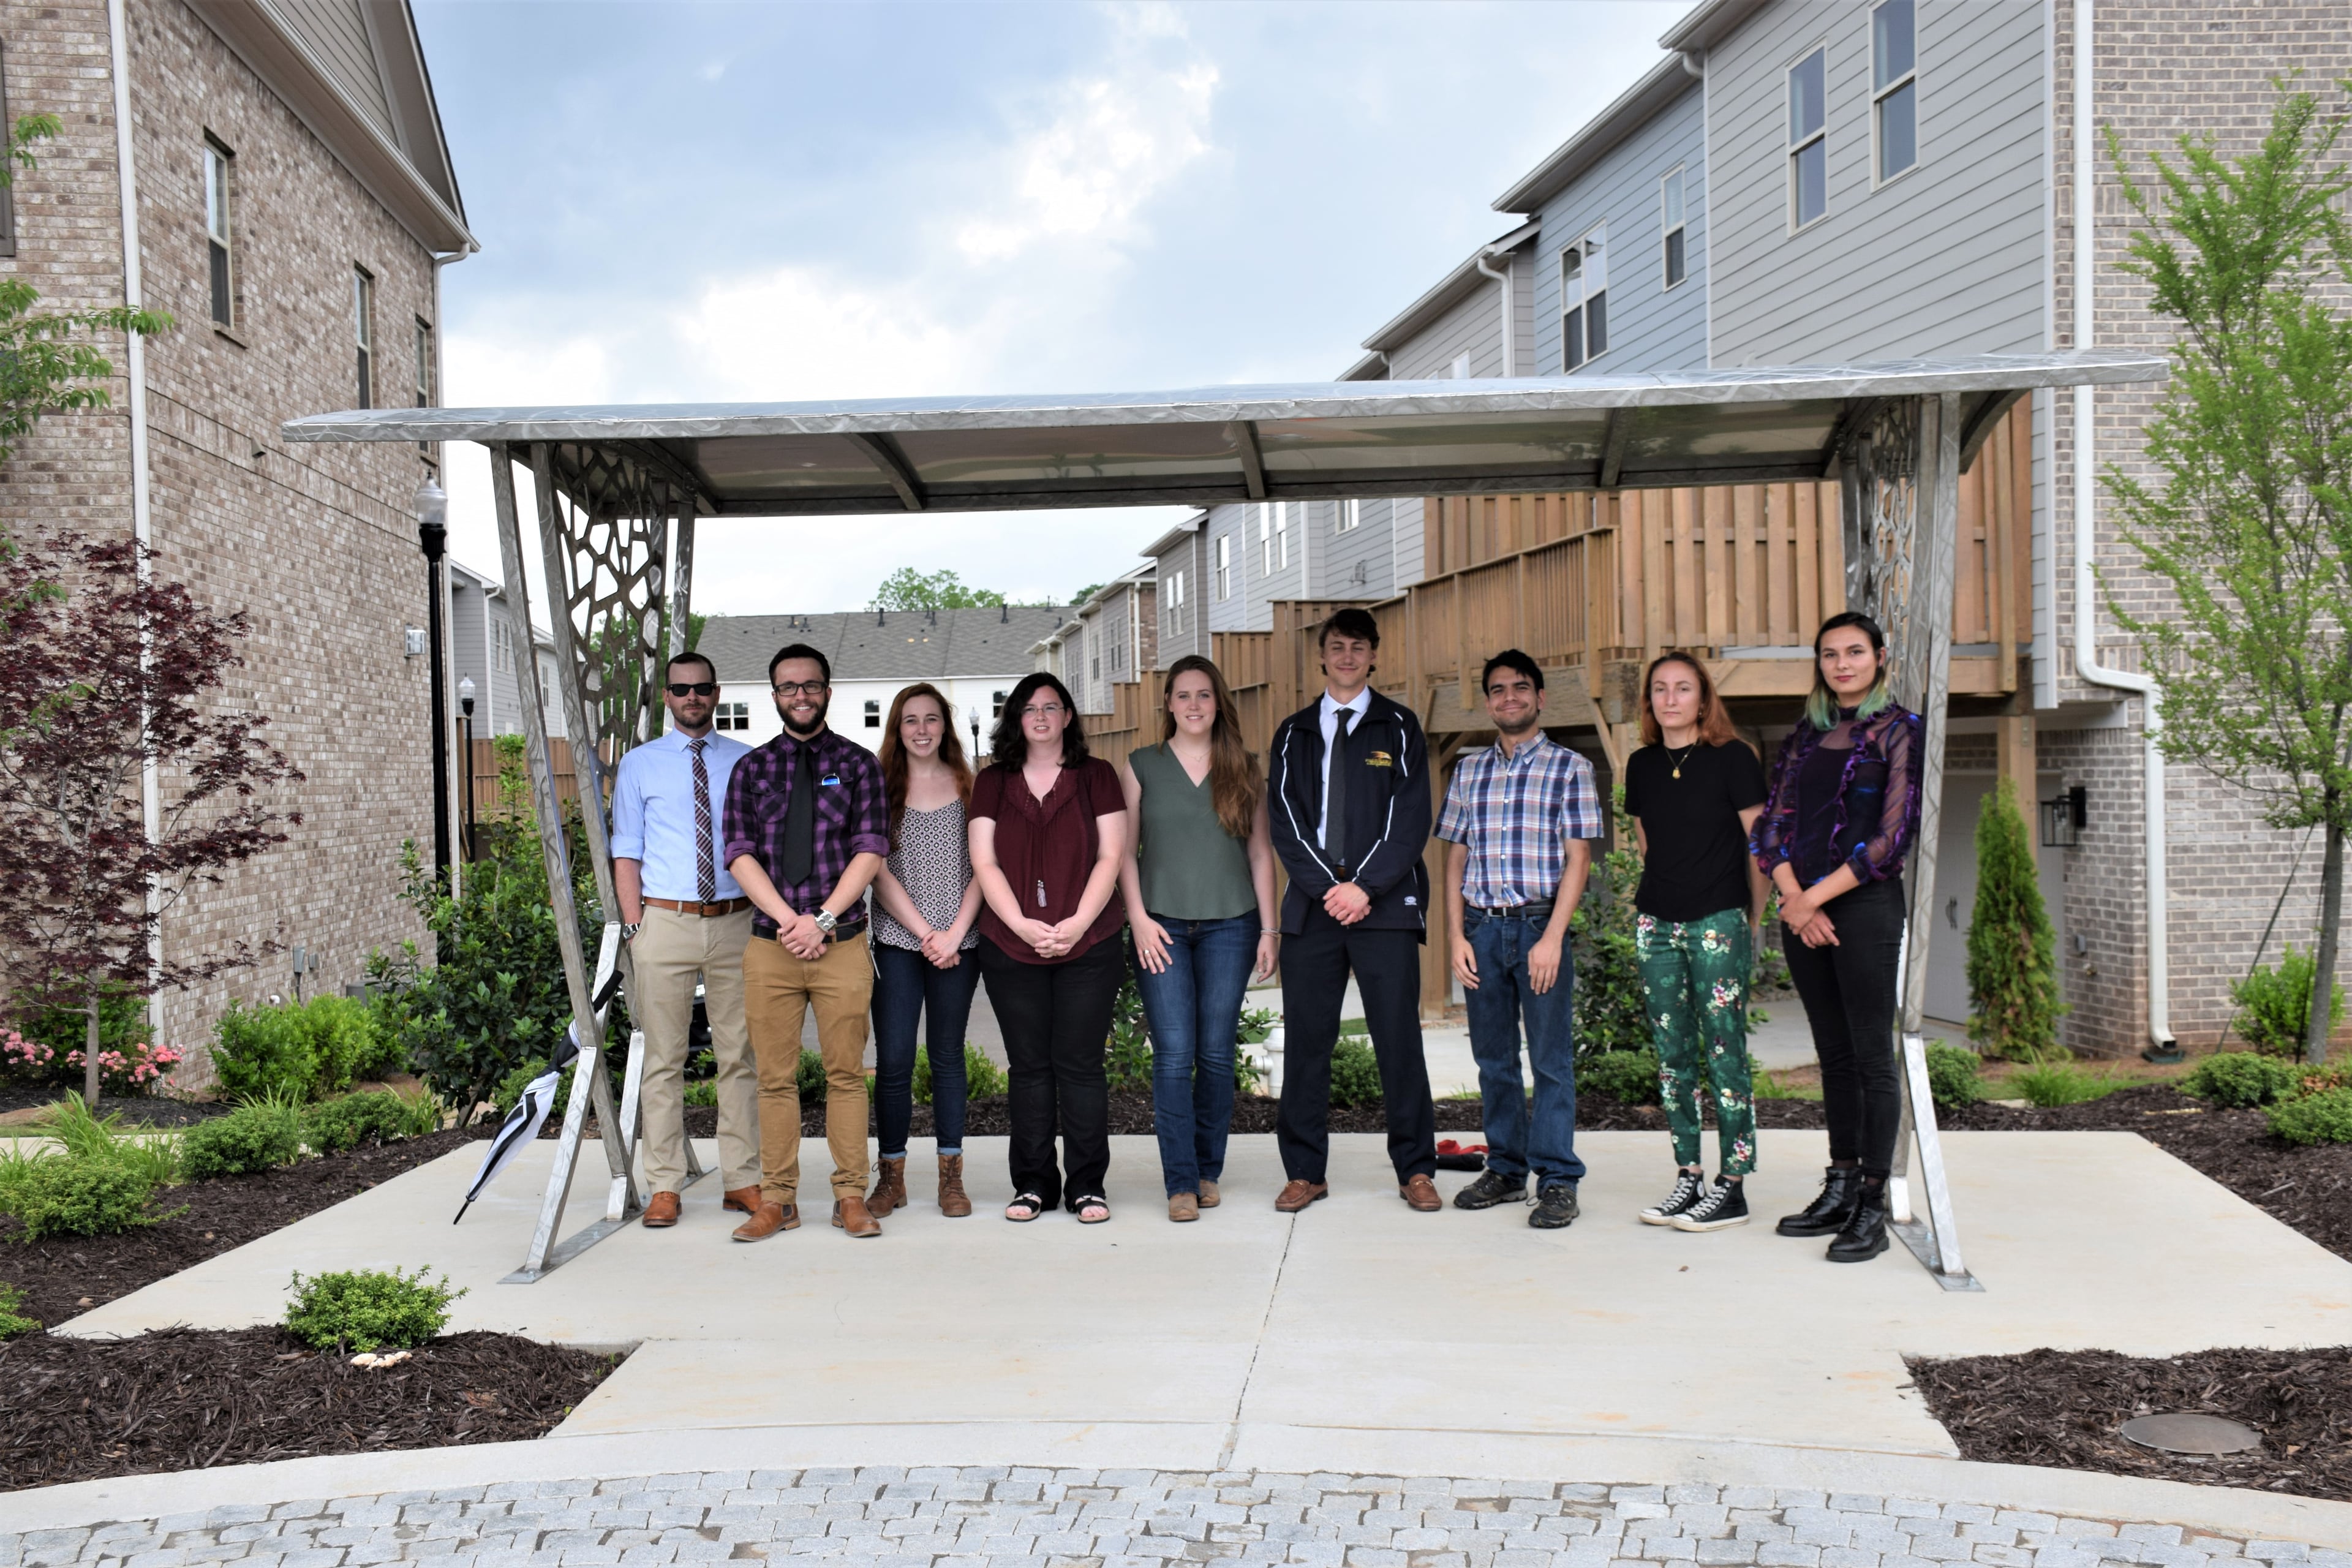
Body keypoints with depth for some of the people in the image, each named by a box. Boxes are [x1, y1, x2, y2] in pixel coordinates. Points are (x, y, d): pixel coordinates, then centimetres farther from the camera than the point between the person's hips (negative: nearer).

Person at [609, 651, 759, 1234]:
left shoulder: (746, 762, 9)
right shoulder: (639, 765, 7)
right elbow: (627, 853, 5)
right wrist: (635, 928, -4)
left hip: (735, 923, 1)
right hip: (665, 922, -1)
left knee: (740, 1055, 5)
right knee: (664, 1059, 2)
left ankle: (742, 1180, 13)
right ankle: (664, 1187, 9)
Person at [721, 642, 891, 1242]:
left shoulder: (858, 764, 6)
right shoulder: (751, 768, 10)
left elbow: (870, 850, -2)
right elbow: (740, 854, 3)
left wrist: (821, 920, -11)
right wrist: (787, 920, -11)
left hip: (842, 944, -1)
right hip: (769, 945, 1)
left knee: (846, 1074, 2)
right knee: (775, 1077, 4)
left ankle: (851, 1197, 9)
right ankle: (777, 1198, 12)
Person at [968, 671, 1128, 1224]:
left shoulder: (1097, 777, 7)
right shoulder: (993, 782, 11)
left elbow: (1111, 856, 1)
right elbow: (984, 862, 4)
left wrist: (1078, 923, -11)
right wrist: (1023, 925, -9)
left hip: (1088, 945, -1)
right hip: (1011, 947, 1)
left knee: (1079, 1064, -1)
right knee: (1029, 1066, 5)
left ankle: (1086, 1184, 7)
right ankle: (1034, 1183, 14)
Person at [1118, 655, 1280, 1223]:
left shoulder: (1243, 769, 9)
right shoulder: (1141, 766, 7)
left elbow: (1260, 852, 10)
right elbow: (1124, 850, 5)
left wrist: (1269, 927, 5)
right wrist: (1138, 919, -5)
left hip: (1229, 925, 1)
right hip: (1163, 926, -1)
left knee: (1217, 1054, 3)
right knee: (1174, 1055, -6)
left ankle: (1209, 1170, 17)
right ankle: (1181, 1182, -1)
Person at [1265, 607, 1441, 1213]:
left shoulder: (1399, 729, 8)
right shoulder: (1294, 734, 14)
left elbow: (1411, 817, -1)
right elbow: (1283, 819, 5)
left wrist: (1365, 886, -11)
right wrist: (1327, 886, -8)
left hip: (1384, 905, -2)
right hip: (1311, 904, 2)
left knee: (1399, 1037, -1)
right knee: (1305, 1039, 2)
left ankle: (1416, 1169, 9)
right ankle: (1305, 1172, 11)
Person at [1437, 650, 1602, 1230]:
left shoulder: (1569, 767, 1)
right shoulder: (1469, 771, 12)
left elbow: (1577, 858, -4)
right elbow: (1456, 857, 12)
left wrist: (1552, 937, -13)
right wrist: (1456, 935, 2)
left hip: (1540, 925, -4)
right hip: (1481, 927, 4)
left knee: (1551, 1058, -2)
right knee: (1493, 1057, 10)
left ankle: (1557, 1180, 5)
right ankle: (1506, 1170, 21)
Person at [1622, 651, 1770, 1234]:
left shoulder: (1732, 758, -3)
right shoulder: (1642, 766, 11)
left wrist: (1753, 919, 0)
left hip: (1719, 923, -5)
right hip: (1656, 926, 5)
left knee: (1724, 1052, -4)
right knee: (1672, 1055, 6)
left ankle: (1733, 1186, 1)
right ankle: (1688, 1178, 14)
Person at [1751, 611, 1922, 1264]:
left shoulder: (1899, 731, -2)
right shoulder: (1805, 734, 14)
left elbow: (1894, 834, -10)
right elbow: (1772, 823, 9)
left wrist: (1817, 896, -12)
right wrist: (1793, 899, -6)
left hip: (1865, 905, -5)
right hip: (1801, 910, 5)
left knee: (1871, 1056, -3)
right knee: (1833, 1056, 11)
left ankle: (1873, 1208, 1)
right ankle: (1840, 1191, 18)